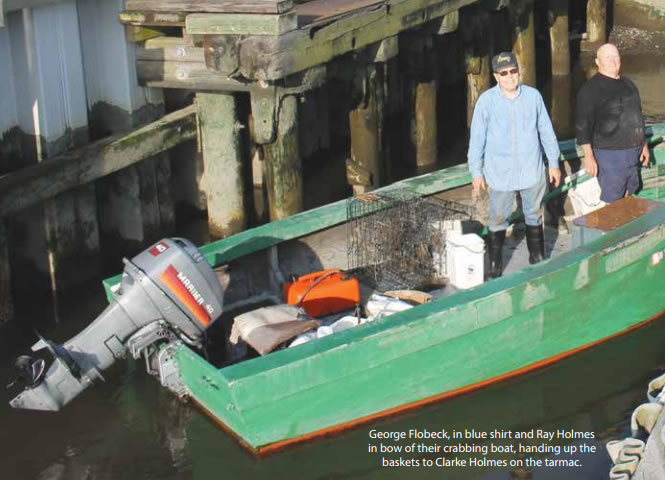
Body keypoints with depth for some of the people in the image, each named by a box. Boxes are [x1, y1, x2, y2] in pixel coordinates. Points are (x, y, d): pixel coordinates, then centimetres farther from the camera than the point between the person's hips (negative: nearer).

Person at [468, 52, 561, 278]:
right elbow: (477, 138, -3)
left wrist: (554, 162, 8)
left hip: (532, 171, 2)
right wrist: (476, 171, -2)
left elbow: (546, 131, 5)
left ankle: (537, 258, 30)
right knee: (498, 218, 6)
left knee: (534, 215, 15)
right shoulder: (486, 101, -9)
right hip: (500, 173, -2)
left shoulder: (533, 96, -4)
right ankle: (495, 262, 18)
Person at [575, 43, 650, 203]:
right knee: (612, 202, -7)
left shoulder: (628, 85, 14)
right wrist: (589, 156, -20)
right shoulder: (590, 89, -10)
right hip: (609, 155, -7)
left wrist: (644, 145, 21)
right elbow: (583, 125, -14)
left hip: (633, 153, 7)